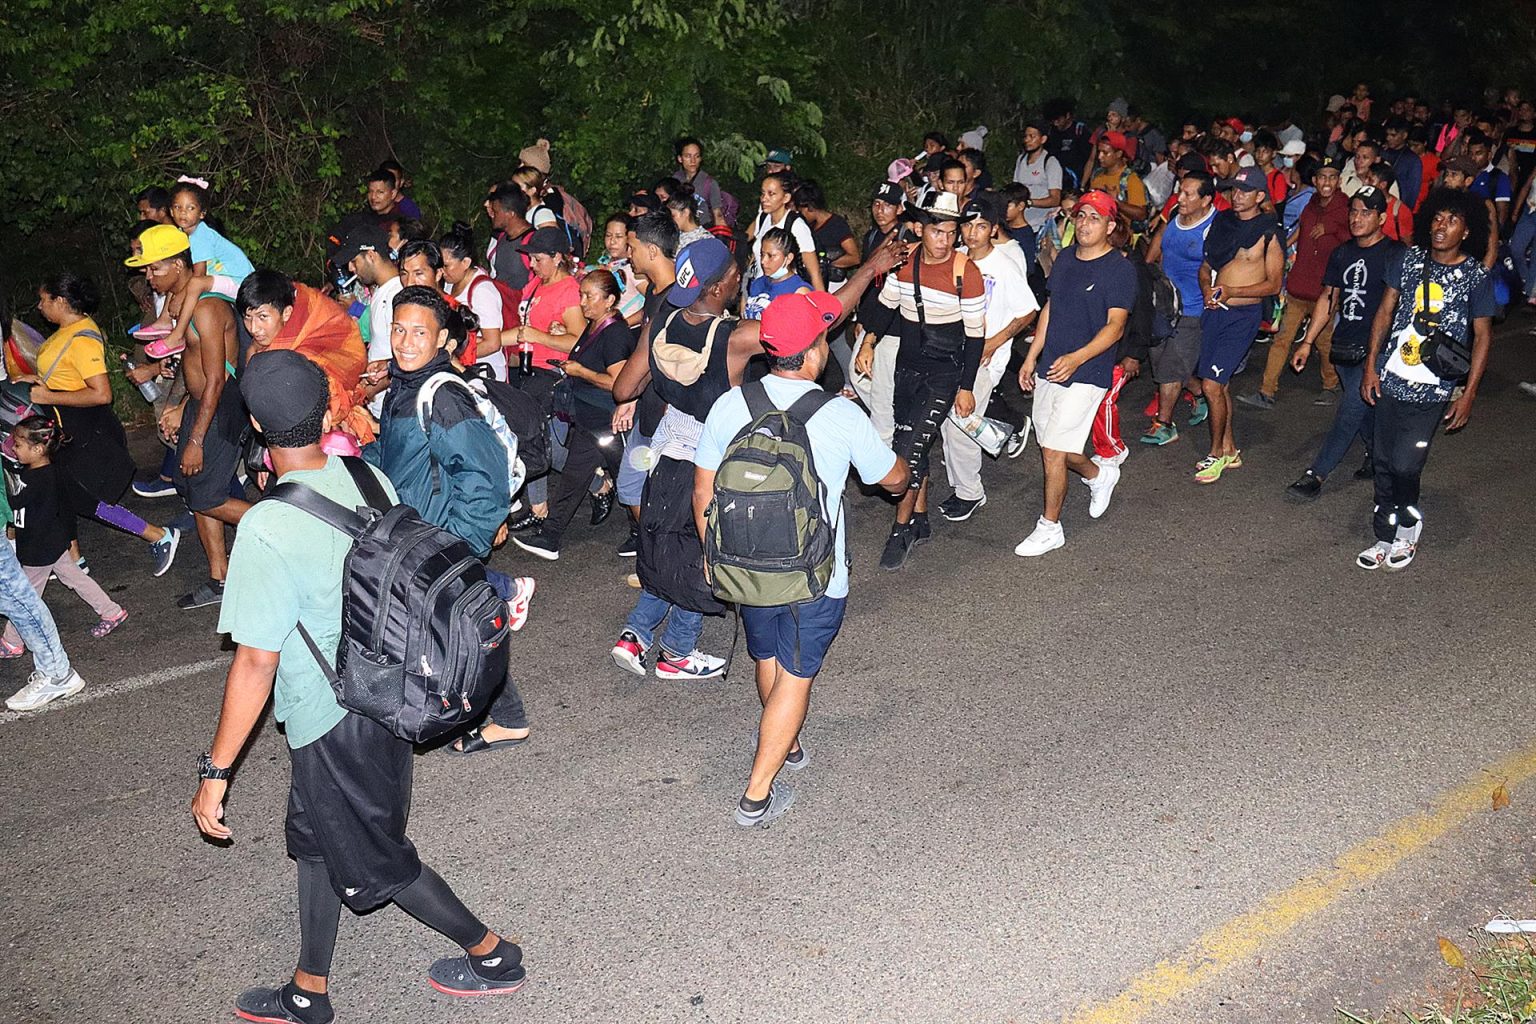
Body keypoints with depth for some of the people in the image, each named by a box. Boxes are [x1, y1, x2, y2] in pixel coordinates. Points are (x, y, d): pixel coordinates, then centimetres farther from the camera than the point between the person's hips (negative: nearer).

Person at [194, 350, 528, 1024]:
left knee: (378, 859, 15)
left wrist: (215, 773, -14)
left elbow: (255, 665, -24)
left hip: (334, 723, -7)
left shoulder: (268, 528, -28)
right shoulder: (370, 480, -8)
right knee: (314, 840, 24)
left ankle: (491, 955, 30)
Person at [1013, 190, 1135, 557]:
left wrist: (1076, 358, -31)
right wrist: (1031, 358, 16)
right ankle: (1100, 475, 43)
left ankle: (1050, 527, 7)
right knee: (1050, 447, 14)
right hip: (1050, 369, 7)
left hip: (1086, 375, -7)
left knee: (1053, 450, -8)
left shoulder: (1120, 269, -11)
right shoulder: (1065, 258, 11)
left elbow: (1115, 327, -18)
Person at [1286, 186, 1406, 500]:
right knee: (1364, 409, 17)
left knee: (1350, 412, -7)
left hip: (1375, 350, -6)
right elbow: (1328, 298, 16)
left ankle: (1316, 476, -6)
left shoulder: (1395, 254, -8)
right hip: (1344, 346, 6)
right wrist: (1307, 342, 11)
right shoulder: (1342, 253, 11)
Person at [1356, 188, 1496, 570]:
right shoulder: (1410, 260, 3)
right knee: (1383, 462, 9)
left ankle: (1409, 524, 20)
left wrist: (1468, 394, -4)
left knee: (1404, 465, -8)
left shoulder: (1477, 276, -5)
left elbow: (1482, 337, -1)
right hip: (1390, 380, 4)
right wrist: (1371, 365, 5)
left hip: (1432, 391, -4)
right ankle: (1385, 538, 23)